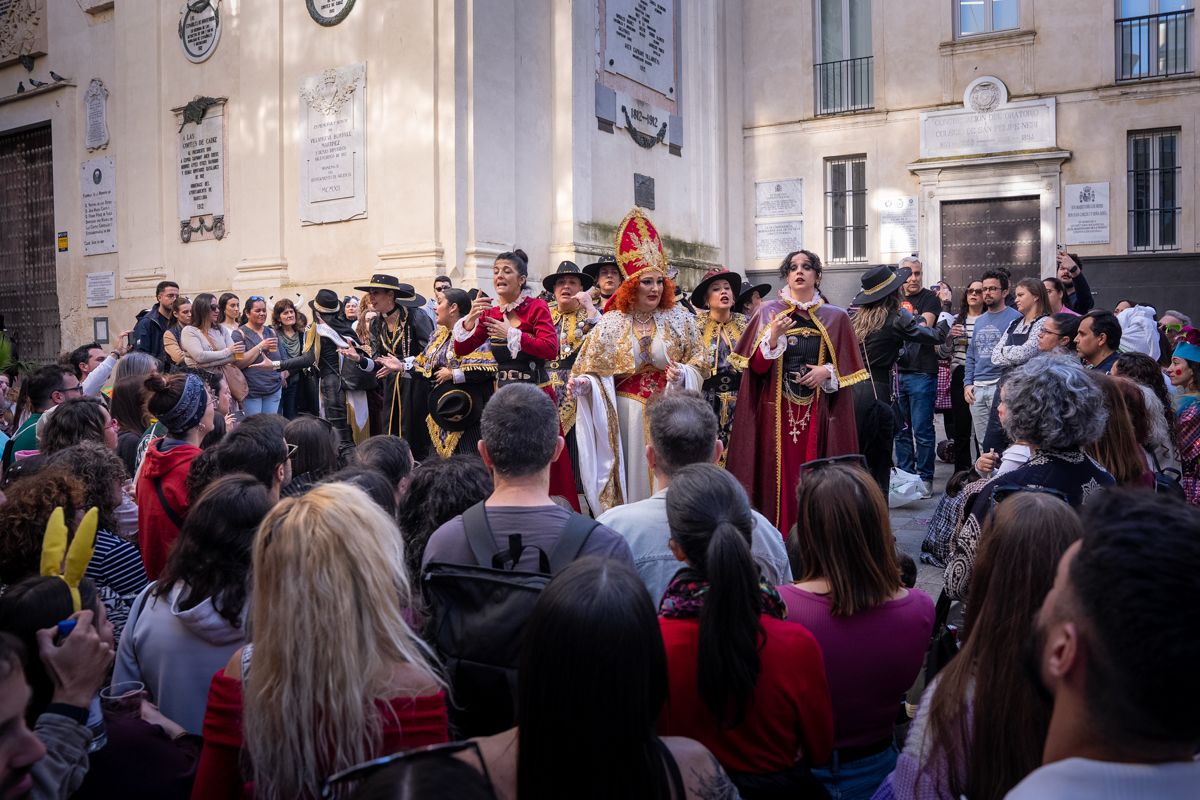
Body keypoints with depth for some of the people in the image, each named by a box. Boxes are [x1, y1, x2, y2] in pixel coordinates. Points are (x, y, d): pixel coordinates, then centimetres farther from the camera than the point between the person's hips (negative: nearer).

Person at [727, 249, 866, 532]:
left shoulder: (835, 318, 8)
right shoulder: (768, 312, 4)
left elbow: (848, 369, 10)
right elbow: (757, 367, -3)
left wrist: (827, 372, -10)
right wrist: (773, 336, -18)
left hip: (817, 411, 1)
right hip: (777, 410, -1)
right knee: (780, 475, -2)